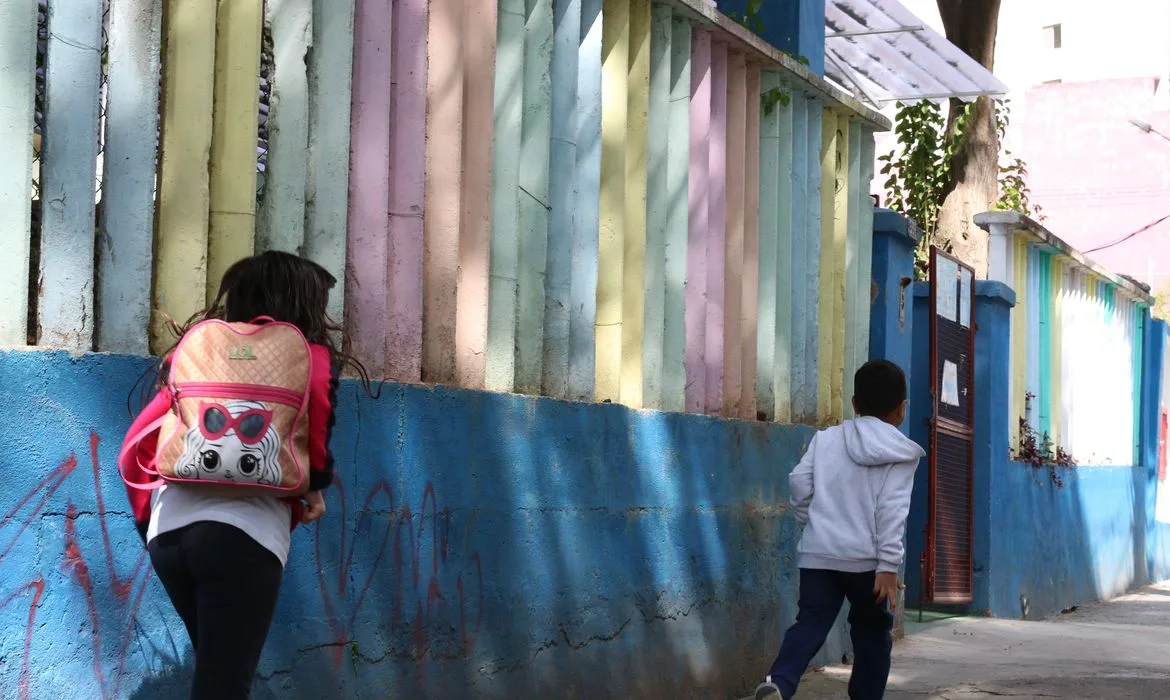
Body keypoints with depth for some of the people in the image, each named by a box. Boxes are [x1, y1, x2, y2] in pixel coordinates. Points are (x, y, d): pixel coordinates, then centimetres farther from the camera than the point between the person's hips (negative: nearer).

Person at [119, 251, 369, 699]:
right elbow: (316, 386, -12)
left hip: (167, 531, 6)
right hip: (241, 532, -6)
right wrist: (316, 482, 3)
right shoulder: (309, 352, 10)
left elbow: (140, 439, 17)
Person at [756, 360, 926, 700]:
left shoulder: (826, 438, 9)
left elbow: (799, 482, 3)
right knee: (872, 634, 14)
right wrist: (889, 565, -12)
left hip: (819, 554, 2)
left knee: (810, 624, -5)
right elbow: (891, 509, -9)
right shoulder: (902, 453, 0)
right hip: (866, 558, -2)